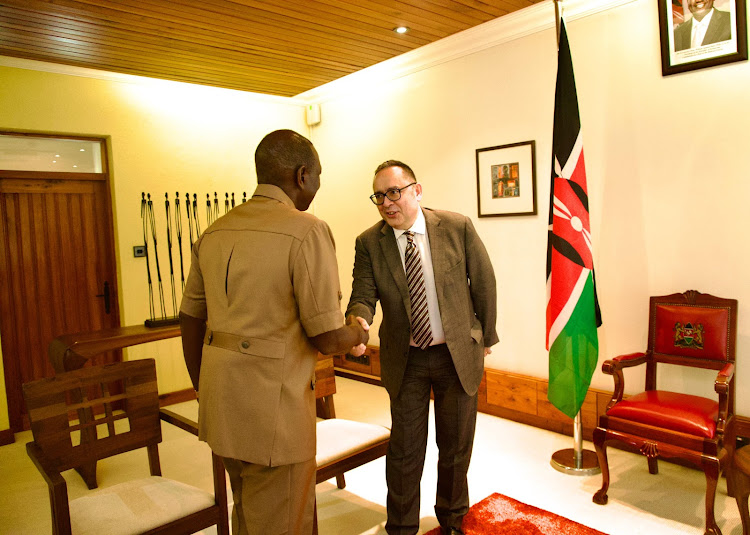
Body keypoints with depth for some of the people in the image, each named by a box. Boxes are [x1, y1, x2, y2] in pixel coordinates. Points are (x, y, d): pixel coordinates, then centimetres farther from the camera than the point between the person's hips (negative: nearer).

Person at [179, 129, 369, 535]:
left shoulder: (214, 233, 6)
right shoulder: (307, 232, -16)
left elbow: (190, 321, 11)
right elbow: (326, 338, -17)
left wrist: (206, 396, 21)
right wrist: (356, 334, 6)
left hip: (221, 400, 8)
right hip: (272, 408, -8)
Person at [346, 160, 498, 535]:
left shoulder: (458, 227, -10)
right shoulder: (368, 243, -7)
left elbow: (484, 283, 0)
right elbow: (363, 295, -13)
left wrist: (486, 336, 6)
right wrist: (358, 322, -36)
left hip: (458, 354, 1)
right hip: (405, 360, 0)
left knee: (456, 445, 17)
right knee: (405, 448, 9)